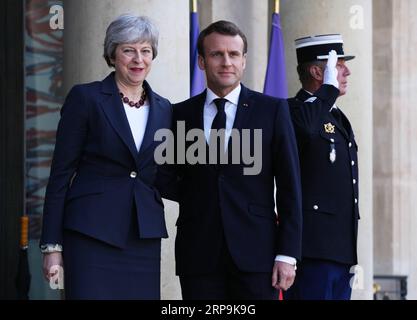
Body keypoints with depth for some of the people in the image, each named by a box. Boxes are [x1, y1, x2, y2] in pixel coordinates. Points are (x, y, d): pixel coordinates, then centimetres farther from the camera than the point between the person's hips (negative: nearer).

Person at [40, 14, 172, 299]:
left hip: (144, 235, 4)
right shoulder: (85, 98, -1)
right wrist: (52, 245, -7)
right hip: (93, 233, -4)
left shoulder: (163, 108, 13)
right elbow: (62, 172, -3)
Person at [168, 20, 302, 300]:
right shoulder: (182, 114, 10)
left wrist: (287, 254, -4)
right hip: (199, 255, 2)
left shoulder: (273, 110, 5)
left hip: (255, 253, -1)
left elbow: (289, 187, 2)